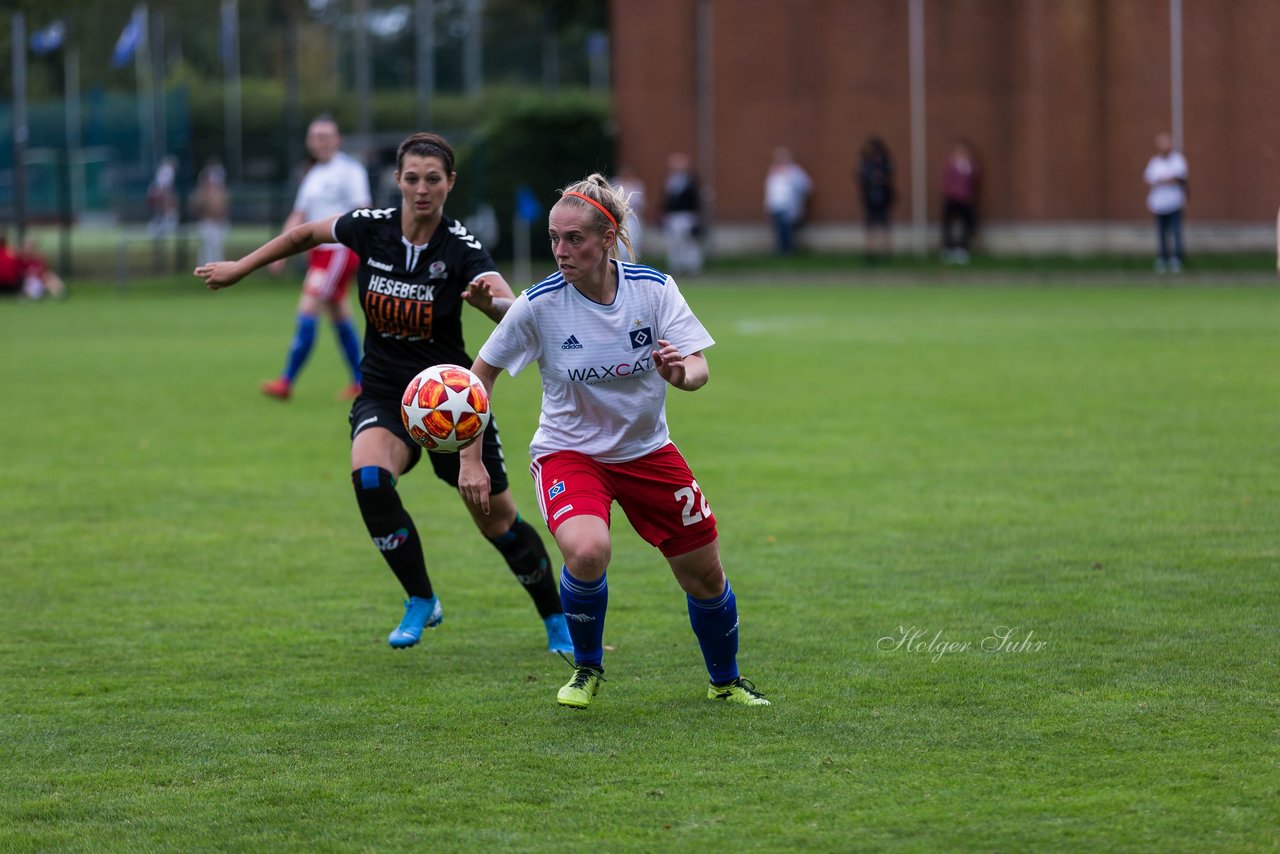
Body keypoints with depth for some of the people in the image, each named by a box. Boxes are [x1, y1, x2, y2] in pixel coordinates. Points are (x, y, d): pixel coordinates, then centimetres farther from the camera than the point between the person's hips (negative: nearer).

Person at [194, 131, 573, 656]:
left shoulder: (461, 249, -19)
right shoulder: (371, 228, -10)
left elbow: (513, 312, -36)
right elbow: (307, 233, 11)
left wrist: (490, 299, -58)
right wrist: (240, 268, 15)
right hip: (383, 394, 2)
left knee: (499, 522, 5)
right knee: (368, 475, -29)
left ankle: (555, 619, 31)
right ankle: (420, 601, -9)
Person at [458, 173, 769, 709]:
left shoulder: (653, 289, -13)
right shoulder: (539, 304, -17)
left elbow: (699, 369, -15)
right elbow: (482, 372, -6)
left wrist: (681, 374, -40)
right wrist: (471, 459, -10)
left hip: (647, 450, 3)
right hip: (568, 451, -3)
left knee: (705, 577, 7)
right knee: (587, 552, -32)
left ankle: (726, 681, 37)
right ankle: (587, 669, -3)